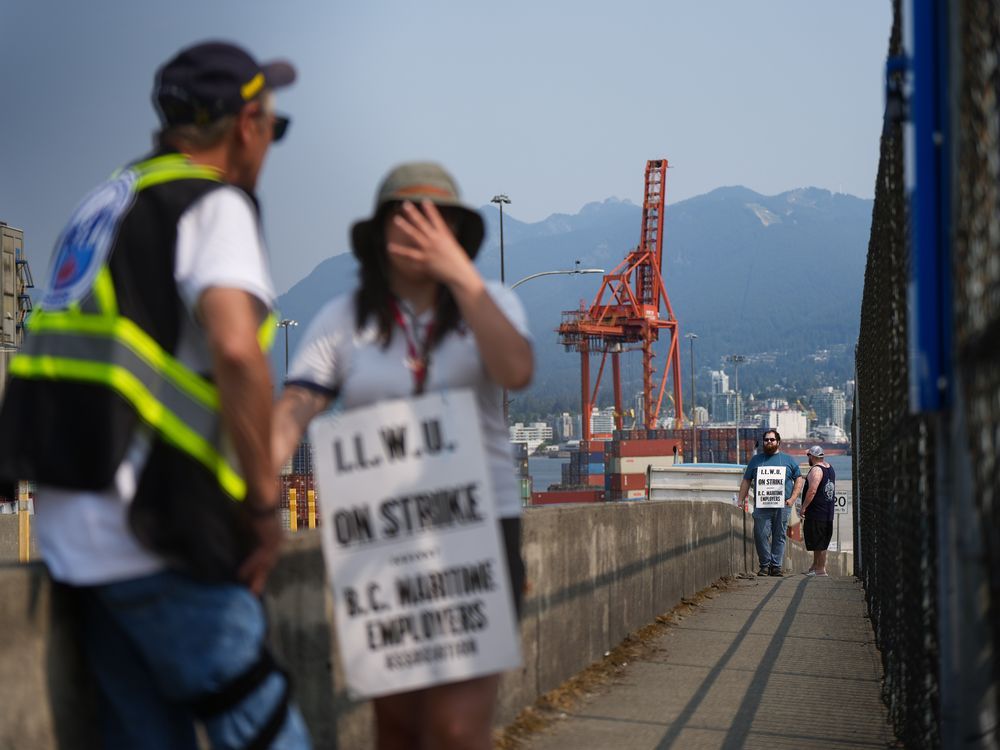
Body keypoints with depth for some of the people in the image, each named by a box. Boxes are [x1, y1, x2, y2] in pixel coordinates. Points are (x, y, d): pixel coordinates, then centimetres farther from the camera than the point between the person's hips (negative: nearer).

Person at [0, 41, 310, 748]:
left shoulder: (111, 197, 19)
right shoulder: (216, 203, -7)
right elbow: (236, 348, -24)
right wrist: (264, 502, -15)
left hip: (70, 524, 9)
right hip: (148, 531, -8)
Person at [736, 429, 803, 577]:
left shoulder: (788, 460, 12)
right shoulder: (756, 460, 15)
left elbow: (799, 479, 11)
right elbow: (746, 481, 15)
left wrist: (792, 498, -1)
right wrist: (741, 499, 4)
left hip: (782, 507, 0)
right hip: (762, 507, 0)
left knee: (779, 537, 0)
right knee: (761, 535, -9)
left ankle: (776, 566, 5)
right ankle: (765, 565, 0)